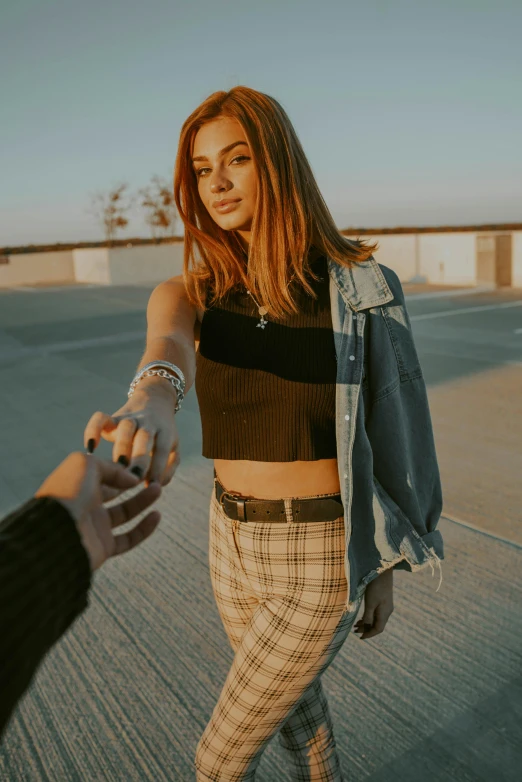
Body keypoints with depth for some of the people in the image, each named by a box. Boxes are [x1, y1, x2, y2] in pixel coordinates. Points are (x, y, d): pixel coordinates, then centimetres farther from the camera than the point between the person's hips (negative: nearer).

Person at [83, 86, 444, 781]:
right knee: (295, 709, 28)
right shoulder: (190, 293, -6)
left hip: (321, 558, -4)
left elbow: (383, 426, -5)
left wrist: (384, 569, 2)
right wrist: (152, 401, -57)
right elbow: (168, 347, -31)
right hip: (235, 543, 4)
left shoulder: (360, 287, -12)